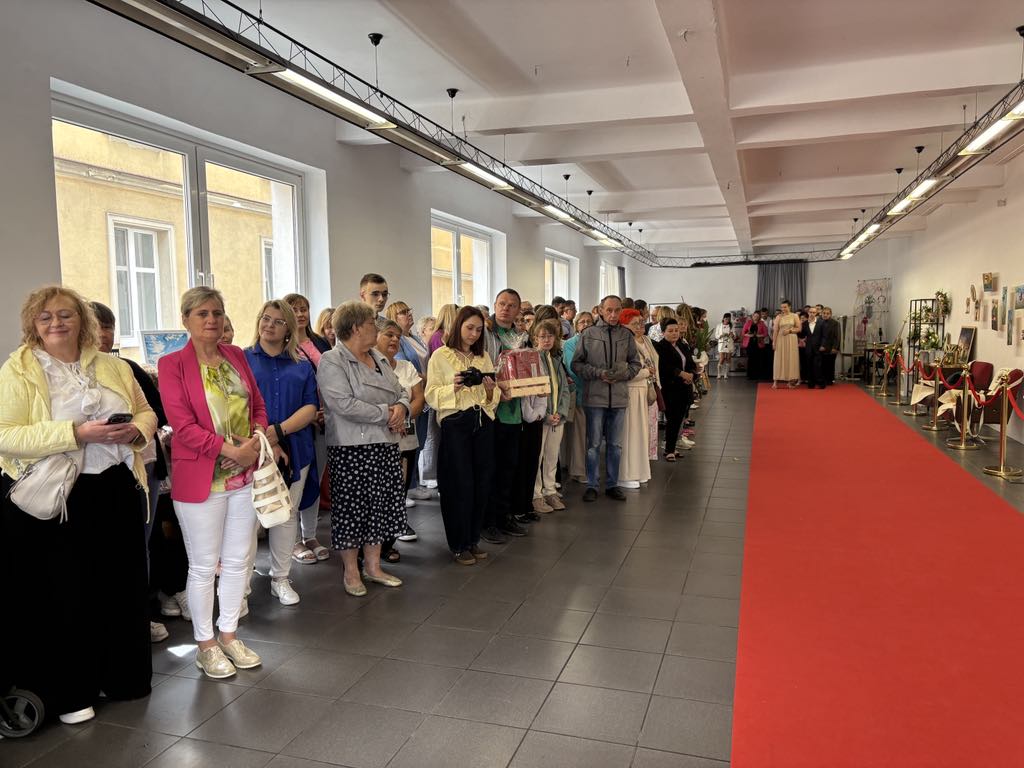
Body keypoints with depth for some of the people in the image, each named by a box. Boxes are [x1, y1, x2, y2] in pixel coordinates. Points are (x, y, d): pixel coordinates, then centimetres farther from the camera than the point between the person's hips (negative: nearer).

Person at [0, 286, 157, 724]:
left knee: (122, 585, 12)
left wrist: (136, 430, -9)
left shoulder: (113, 368, 8)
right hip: (54, 499, -4)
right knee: (65, 594, 5)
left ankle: (122, 675, 32)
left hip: (117, 491, 4)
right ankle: (69, 692, 24)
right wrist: (78, 432, -24)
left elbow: (146, 412, 15)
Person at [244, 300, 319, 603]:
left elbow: (310, 408, 0)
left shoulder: (301, 366, 10)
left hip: (293, 451, 3)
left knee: (287, 515, 11)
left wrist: (279, 431, -16)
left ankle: (281, 578, 24)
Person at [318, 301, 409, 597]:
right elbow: (345, 405, -22)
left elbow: (401, 392, 17)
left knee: (382, 507, 13)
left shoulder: (378, 358, 14)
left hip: (386, 447, 8)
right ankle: (351, 572, 20)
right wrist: (386, 413, -16)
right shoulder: (331, 362, -11)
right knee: (352, 509, 4)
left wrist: (401, 408, -7)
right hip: (351, 450, -8)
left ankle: (373, 566, 28)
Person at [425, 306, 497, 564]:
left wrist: (490, 390, -8)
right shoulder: (440, 356, 1)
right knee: (460, 485, -1)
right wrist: (453, 387, -20)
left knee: (482, 484, 6)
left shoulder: (484, 357, 14)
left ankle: (473, 540, 23)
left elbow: (495, 398, 14)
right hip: (455, 423, -4)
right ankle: (458, 545, 14)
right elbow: (431, 395, -5)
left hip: (483, 422, 5)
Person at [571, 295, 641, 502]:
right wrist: (598, 373, -13)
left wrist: (623, 374, -8)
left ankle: (612, 484, 24)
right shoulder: (589, 334, -3)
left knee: (615, 444, 12)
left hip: (619, 397, 3)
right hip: (595, 396, -2)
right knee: (594, 444, 6)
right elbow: (576, 363, -1)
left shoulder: (626, 335, 4)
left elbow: (635, 363, 11)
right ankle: (591, 485, 17)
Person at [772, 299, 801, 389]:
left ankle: (790, 380, 7)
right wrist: (774, 342, -7)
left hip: (791, 340, 0)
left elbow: (799, 328, 2)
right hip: (781, 340, 0)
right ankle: (776, 381, -1)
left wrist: (789, 330, -13)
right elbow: (775, 330, -2)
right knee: (780, 359, 0)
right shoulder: (779, 317, 2)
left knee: (791, 359, 2)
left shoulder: (794, 316, 4)